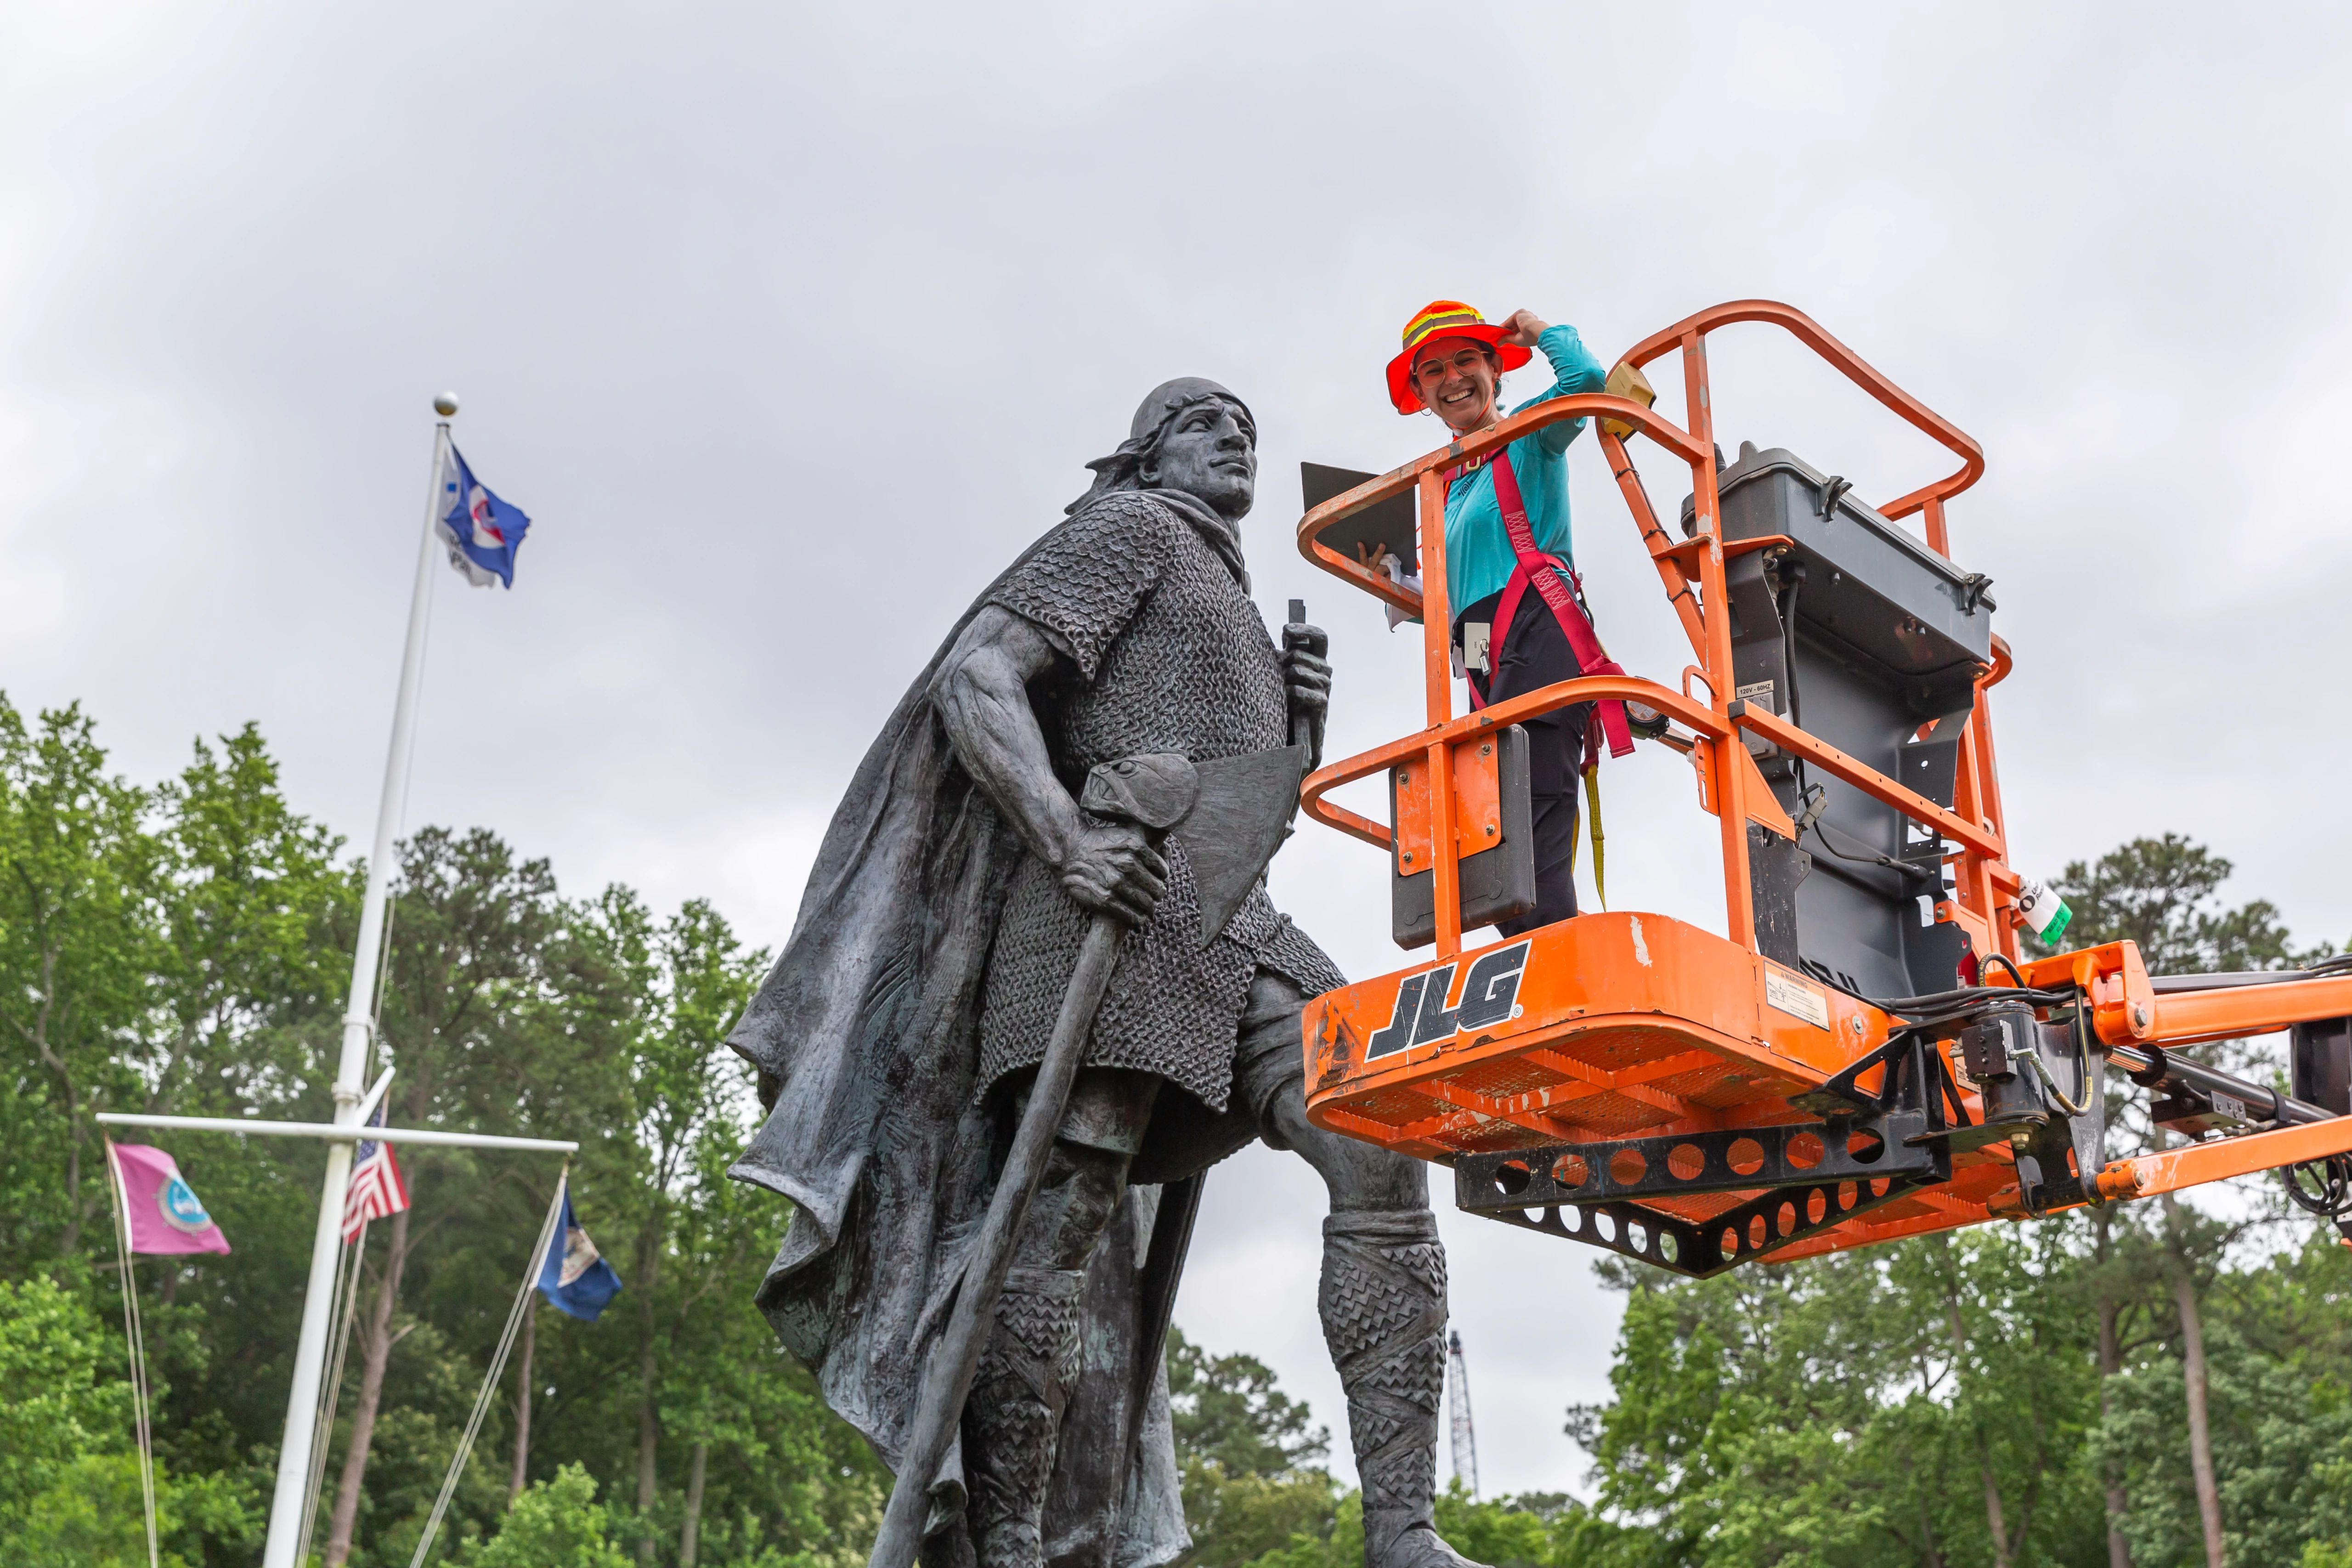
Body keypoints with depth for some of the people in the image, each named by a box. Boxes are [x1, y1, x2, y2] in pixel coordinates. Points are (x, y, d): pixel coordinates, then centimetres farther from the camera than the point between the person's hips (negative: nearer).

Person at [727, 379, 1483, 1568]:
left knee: (1382, 1154, -12)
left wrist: (1289, 731, 18)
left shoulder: (1234, 604, 34)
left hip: (1229, 915, 8)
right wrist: (1069, 840, -21)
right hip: (1124, 892, -8)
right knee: (1071, 1207, -15)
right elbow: (975, 677, -6)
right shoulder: (1131, 528, 9)